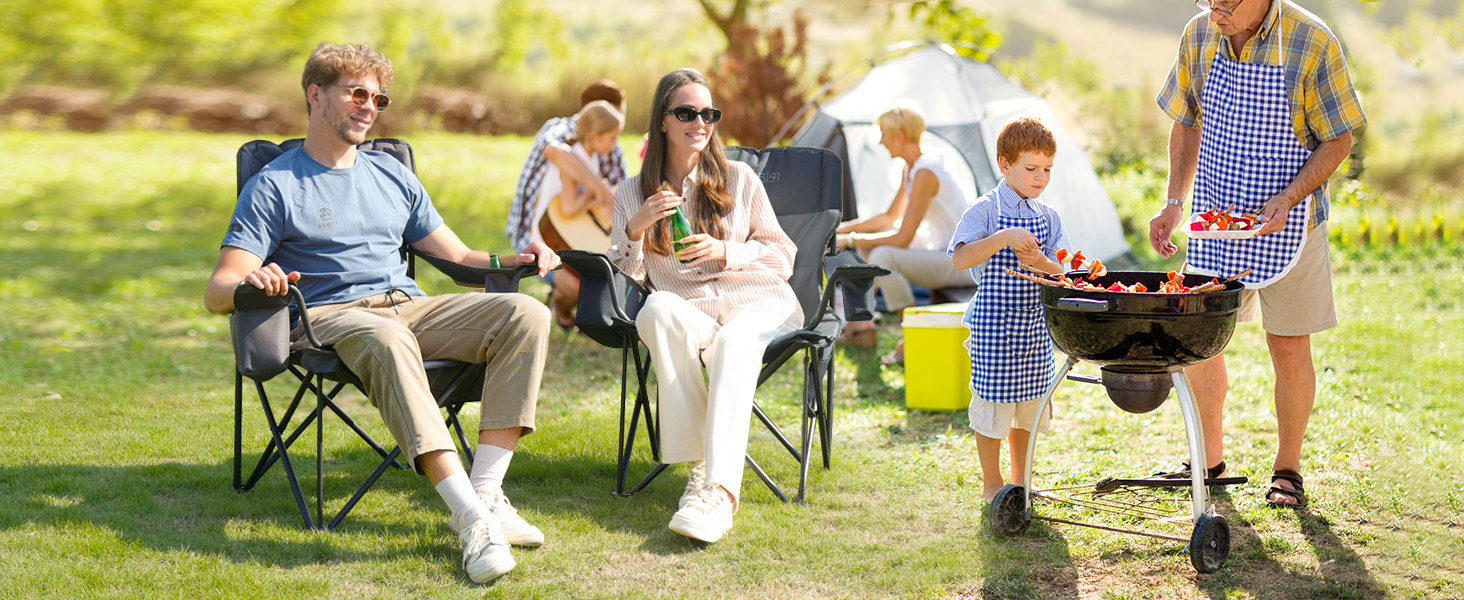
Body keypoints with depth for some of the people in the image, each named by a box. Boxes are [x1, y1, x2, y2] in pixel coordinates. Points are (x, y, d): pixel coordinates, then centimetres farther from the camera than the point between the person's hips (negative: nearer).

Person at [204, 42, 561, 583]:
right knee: (385, 338, -42)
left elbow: (456, 256, 25)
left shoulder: (392, 175, 25)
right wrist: (250, 283, -26)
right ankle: (471, 519, -48)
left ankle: (485, 494, -29)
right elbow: (217, 292, -1)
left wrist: (511, 261, 3)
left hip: (411, 309, 5)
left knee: (525, 315, -22)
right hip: (329, 316, -5)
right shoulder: (274, 185, 7)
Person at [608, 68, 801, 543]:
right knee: (658, 310, -37)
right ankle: (698, 463, -37)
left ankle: (719, 489, -52)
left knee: (733, 342, -38)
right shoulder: (632, 194, 15)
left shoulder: (739, 180, 12)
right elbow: (625, 277, 9)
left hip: (756, 300, -1)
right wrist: (635, 230, -9)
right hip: (687, 310, 1)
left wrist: (726, 252, -5)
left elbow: (782, 255, 12)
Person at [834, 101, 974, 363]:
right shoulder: (910, 168, 7)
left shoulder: (925, 173, -24)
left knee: (882, 256, -29)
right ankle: (863, 324, 16)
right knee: (867, 242, 14)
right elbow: (890, 217, 19)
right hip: (941, 251, 11)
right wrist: (843, 228, 11)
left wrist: (851, 240, -16)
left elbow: (902, 239, -25)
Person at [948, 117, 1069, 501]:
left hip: (1035, 323, 5)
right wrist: (1004, 238, -30)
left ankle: (1021, 481, 27)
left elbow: (1062, 274, 4)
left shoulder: (1049, 217, 7)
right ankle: (992, 484, 16)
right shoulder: (985, 211, -9)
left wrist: (1042, 263, -18)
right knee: (992, 403, 2)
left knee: (1029, 405, 13)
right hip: (994, 322, -5)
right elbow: (959, 260, -21)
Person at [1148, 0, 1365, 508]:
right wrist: (1174, 202, 1)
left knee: (1289, 347, 4)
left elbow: (1337, 141, -10)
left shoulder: (1311, 42, -15)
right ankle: (1209, 460, 26)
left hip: (1286, 224, -4)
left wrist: (1287, 198, -23)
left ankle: (1287, 468, 22)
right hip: (1215, 219, 4)